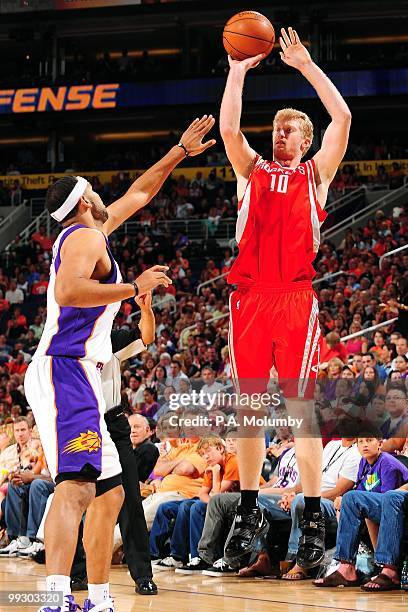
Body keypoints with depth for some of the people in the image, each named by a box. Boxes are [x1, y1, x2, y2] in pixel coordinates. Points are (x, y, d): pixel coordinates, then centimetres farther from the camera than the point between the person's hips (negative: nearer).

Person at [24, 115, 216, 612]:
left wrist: (181, 151, 40)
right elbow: (67, 292, -24)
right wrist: (135, 287, -15)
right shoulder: (87, 236, -5)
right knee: (76, 486, -27)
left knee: (109, 493, 15)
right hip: (65, 371, -11)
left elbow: (138, 194, 37)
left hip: (73, 376, 11)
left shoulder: (86, 234, 23)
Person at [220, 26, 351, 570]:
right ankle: (249, 512, 15)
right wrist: (238, 70, -1)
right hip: (249, 297, 3)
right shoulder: (251, 170, 18)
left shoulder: (315, 173, 12)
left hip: (297, 299, -3)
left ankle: (314, 520, -5)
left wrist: (306, 65, 2)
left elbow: (342, 118, 0)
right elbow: (228, 128, 2)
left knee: (300, 406, -7)